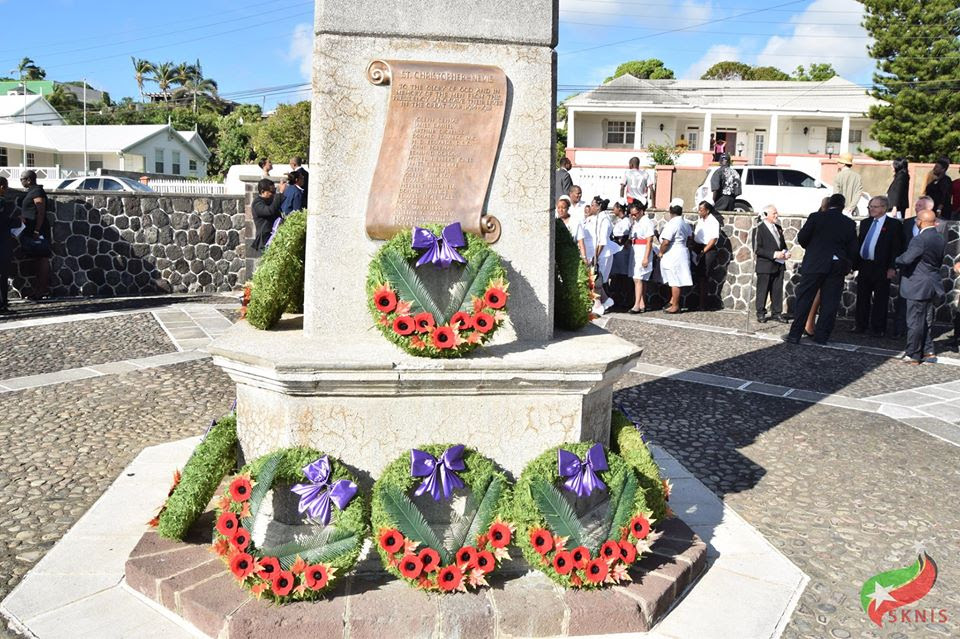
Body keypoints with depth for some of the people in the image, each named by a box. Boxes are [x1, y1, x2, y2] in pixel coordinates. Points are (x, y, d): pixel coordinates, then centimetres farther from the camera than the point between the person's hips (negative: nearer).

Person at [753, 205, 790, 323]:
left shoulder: (778, 228, 15)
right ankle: (761, 314, 11)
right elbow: (757, 249, -14)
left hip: (779, 265, 6)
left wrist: (785, 252, 2)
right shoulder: (759, 229, -8)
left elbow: (783, 244, 24)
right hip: (765, 266, -6)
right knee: (763, 291, 1)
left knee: (777, 291, 8)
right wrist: (774, 254, -20)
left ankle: (776, 313, 16)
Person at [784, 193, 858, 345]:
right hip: (837, 267, 2)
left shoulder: (815, 217, -4)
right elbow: (853, 249, 5)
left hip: (814, 264, -2)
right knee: (830, 302, 7)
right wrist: (848, 266, 19)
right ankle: (821, 336, 9)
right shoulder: (849, 224, 3)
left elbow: (802, 238, -3)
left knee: (804, 299, 3)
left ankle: (795, 334, 2)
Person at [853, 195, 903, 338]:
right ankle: (860, 325, 20)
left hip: (881, 268, -5)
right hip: (864, 266, 5)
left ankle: (878, 329, 9)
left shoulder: (893, 224, -4)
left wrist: (892, 267, -14)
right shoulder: (865, 223, 14)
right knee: (862, 298, 11)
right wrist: (855, 262, 10)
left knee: (880, 300, 2)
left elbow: (897, 248, -8)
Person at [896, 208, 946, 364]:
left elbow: (906, 259, -25)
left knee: (915, 321, -1)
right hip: (932, 285, 9)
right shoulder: (940, 239, 7)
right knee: (927, 320, 18)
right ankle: (928, 352, 25)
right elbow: (940, 261, 15)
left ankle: (913, 355, 6)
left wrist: (896, 261, -5)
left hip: (918, 287, -8)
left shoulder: (920, 240, -20)